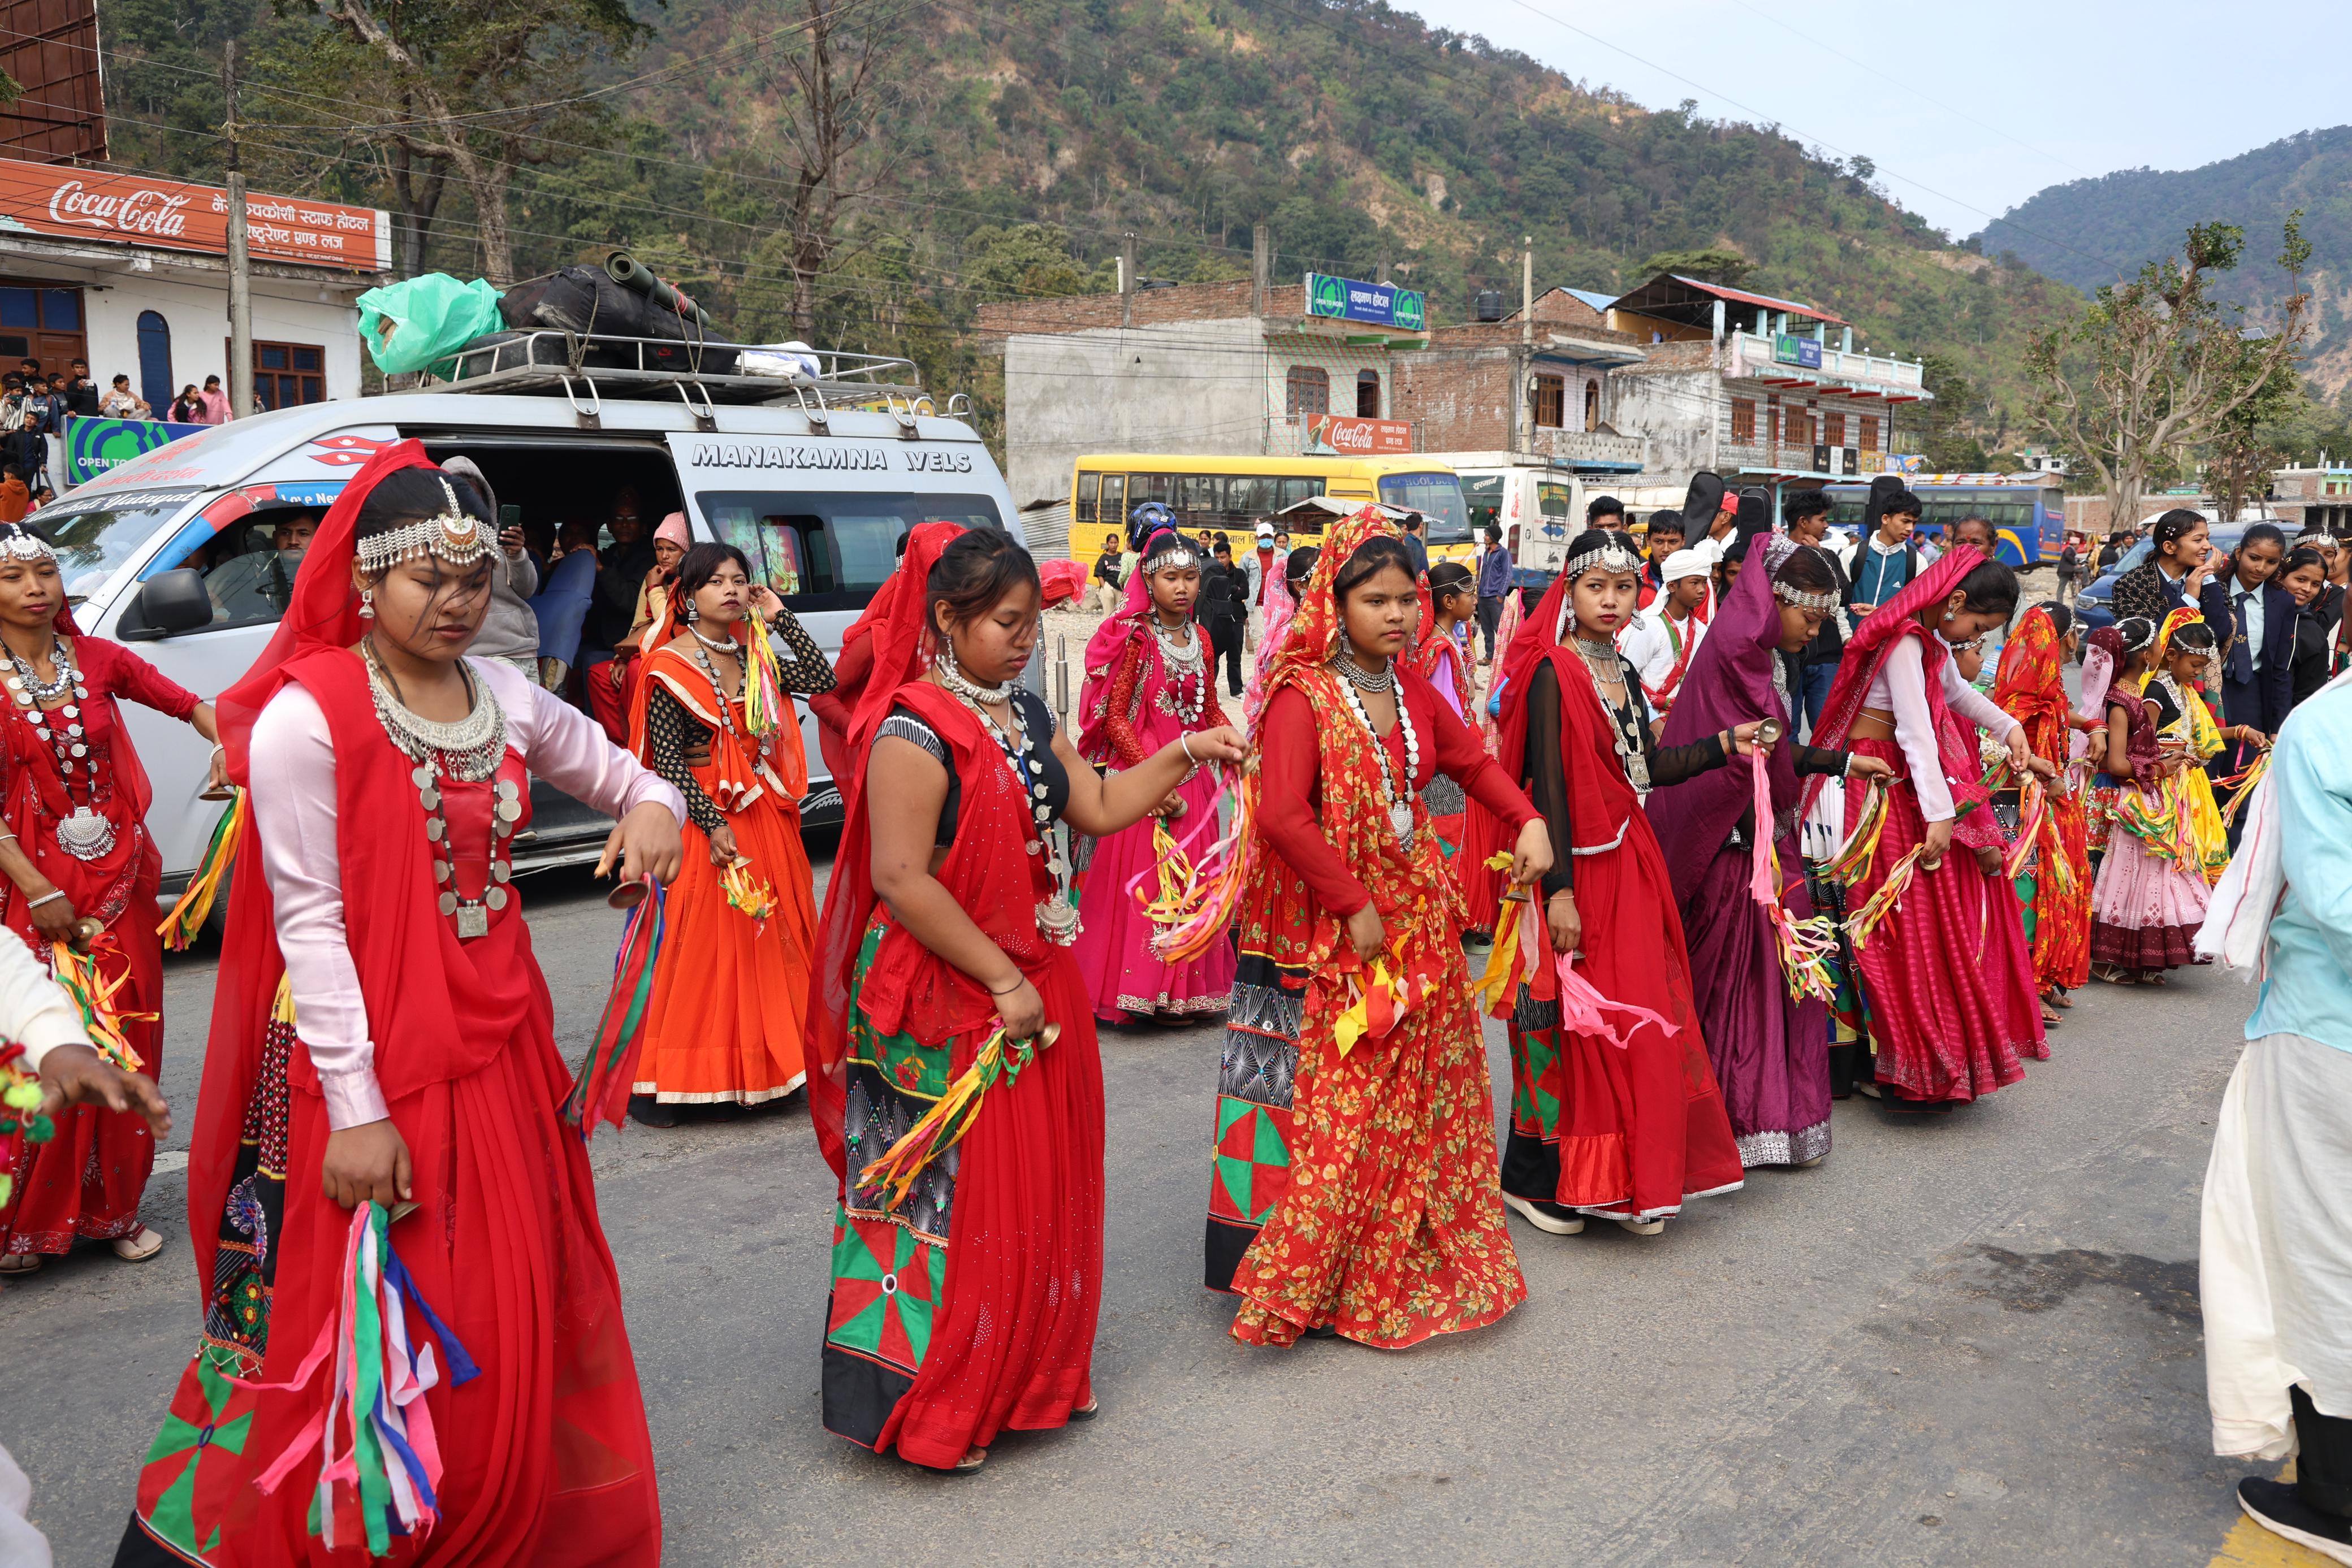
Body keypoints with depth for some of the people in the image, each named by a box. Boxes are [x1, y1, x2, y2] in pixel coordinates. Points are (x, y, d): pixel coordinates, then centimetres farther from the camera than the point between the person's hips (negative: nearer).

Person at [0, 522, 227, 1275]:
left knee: (126, 1048, 8)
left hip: (119, 878, 4)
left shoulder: (98, 660, 4)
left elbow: (188, 704, 6)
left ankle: (114, 1208, 21)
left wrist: (225, 743, -16)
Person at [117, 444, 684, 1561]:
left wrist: (652, 810, -8)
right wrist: (358, 1110, -18)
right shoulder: (309, 716, -12)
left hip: (500, 1048, 6)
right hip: (367, 1057, -6)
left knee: (513, 1319, 14)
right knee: (355, 1330, 2)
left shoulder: (504, 697, 5)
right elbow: (308, 921, -14)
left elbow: (623, 778, 18)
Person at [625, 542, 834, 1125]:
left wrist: (781, 619, 1)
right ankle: (651, 1082, 3)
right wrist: (713, 826, -20)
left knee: (773, 938, 9)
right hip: (704, 817, -6)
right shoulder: (669, 665, -7)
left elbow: (823, 681, 3)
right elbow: (666, 761, -11)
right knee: (695, 947, -5)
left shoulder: (755, 657, 10)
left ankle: (759, 1067, 21)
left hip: (764, 815, 6)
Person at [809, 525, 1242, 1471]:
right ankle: (924, 1404, 16)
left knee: (1041, 1187, 16)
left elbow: (1099, 808, 15)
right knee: (946, 1195, 0)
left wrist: (1183, 754, 3)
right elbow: (901, 879, -22)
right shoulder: (914, 730, -17)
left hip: (1036, 985, 9)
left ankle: (1029, 1375, 33)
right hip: (945, 1001, -9)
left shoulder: (1025, 716, 11)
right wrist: (1002, 981, -19)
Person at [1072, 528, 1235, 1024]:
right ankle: (1135, 992, 9)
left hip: (1193, 781, 6)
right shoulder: (1134, 637, -9)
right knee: (1140, 884, -2)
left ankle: (1178, 991, 21)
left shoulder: (1199, 640, 9)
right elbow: (1114, 718, -12)